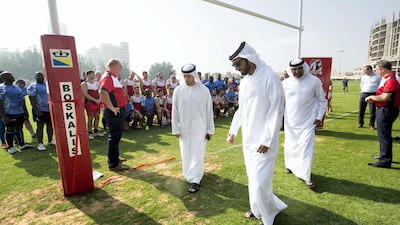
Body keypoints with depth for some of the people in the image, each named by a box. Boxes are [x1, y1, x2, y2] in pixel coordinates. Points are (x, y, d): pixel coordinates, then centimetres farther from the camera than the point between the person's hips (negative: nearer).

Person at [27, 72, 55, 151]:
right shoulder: (33, 86, -8)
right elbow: (32, 99, -13)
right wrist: (36, 110, -20)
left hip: (50, 109, 6)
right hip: (40, 110, -6)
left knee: (50, 125, 13)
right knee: (40, 126, -2)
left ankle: (50, 140, 25)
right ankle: (40, 143, 4)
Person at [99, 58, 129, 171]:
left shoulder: (113, 77, 14)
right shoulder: (108, 77, -16)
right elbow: (103, 92, -33)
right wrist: (112, 108, -28)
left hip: (119, 111, 10)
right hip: (114, 112, -10)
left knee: (117, 136, 20)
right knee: (114, 137, -3)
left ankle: (115, 158, 36)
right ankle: (114, 164, 7)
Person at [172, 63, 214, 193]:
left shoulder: (204, 90, -6)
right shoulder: (178, 90, -3)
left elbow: (209, 111, -2)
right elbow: (175, 111, 2)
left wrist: (210, 129, -1)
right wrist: (175, 129, 0)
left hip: (199, 128, -2)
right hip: (184, 128, 3)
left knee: (197, 154, -2)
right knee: (186, 153, 13)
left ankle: (195, 180, 5)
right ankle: (197, 172, 35)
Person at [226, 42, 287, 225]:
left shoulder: (270, 78, -16)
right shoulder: (244, 81, 8)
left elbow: (276, 111, -17)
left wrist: (267, 140, -19)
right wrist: (233, 130, 15)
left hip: (263, 141, -7)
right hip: (248, 139, 8)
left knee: (260, 180, -2)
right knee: (252, 177, 17)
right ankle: (259, 208, 37)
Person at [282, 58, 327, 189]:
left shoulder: (314, 81, -6)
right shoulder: (285, 83, -3)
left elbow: (322, 100, 2)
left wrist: (319, 117, -3)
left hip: (308, 122, -2)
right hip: (290, 122, 2)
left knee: (307, 147, -4)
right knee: (290, 145, 15)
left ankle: (306, 176, 7)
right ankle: (290, 165, 40)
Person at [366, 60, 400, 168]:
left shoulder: (391, 80, -20)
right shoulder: (386, 78, 13)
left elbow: (384, 97, -25)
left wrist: (371, 97, -10)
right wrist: (373, 98, 5)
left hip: (386, 110, -11)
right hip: (384, 109, 11)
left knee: (384, 135, -4)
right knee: (383, 134, 21)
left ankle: (385, 161, 3)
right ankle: (384, 155, 36)